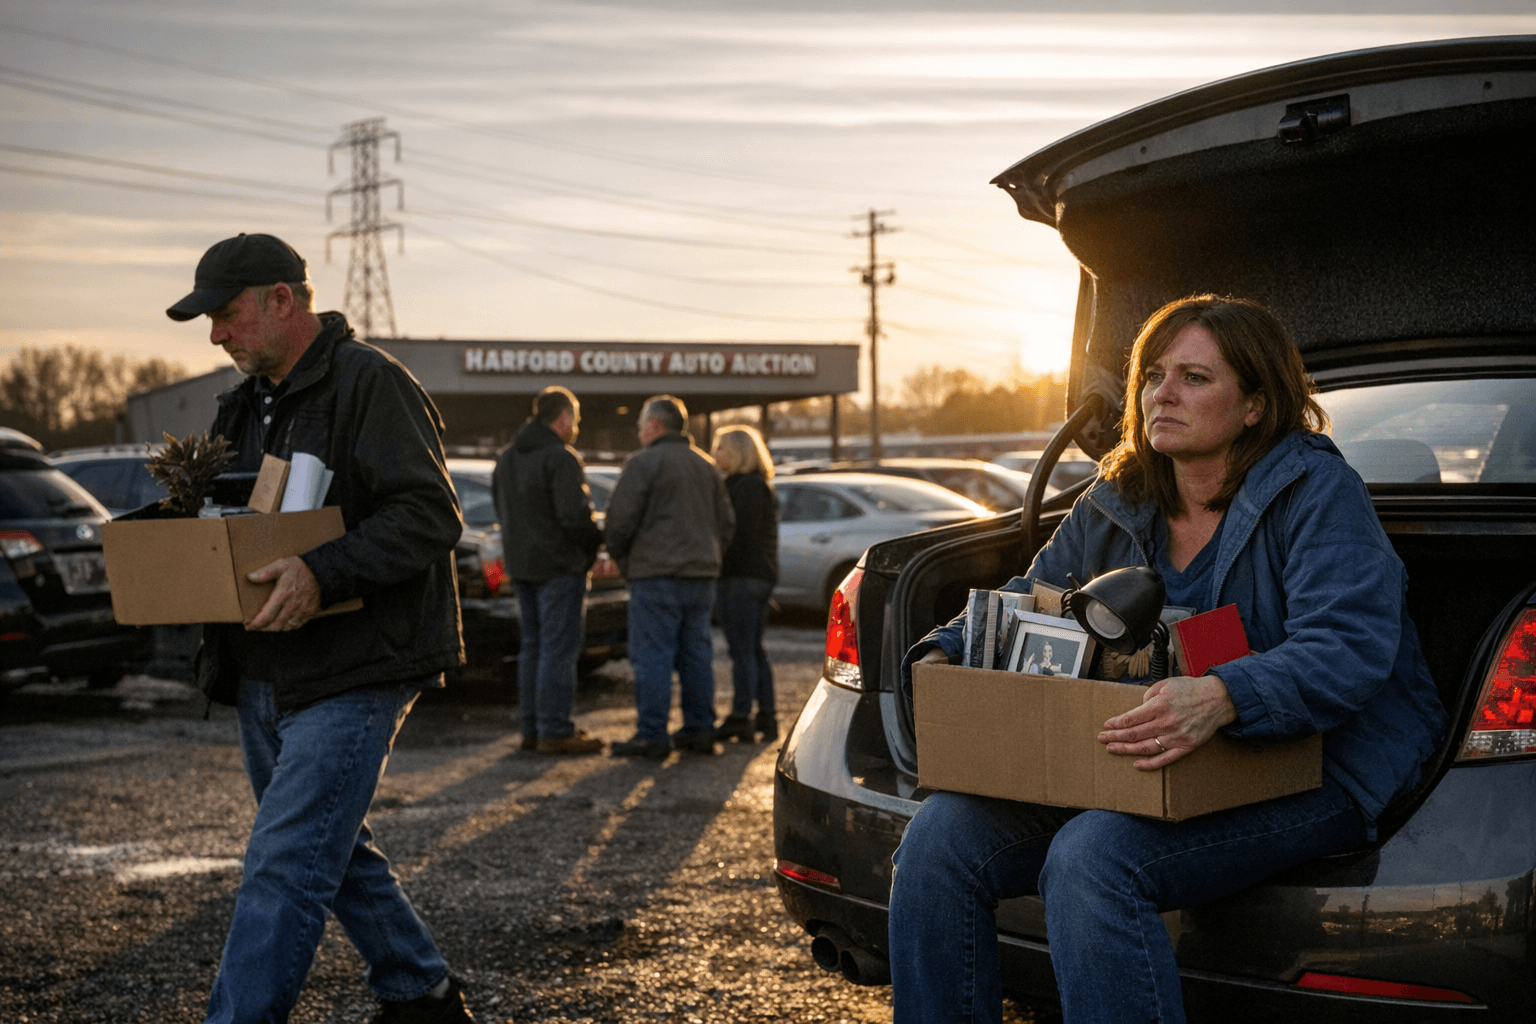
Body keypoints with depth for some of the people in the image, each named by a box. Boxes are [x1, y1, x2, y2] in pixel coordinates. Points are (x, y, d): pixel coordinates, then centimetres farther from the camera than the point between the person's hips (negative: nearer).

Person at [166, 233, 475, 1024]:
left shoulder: (369, 383, -12)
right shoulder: (249, 404, 16)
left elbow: (430, 515, -19)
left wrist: (324, 573, -31)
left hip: (352, 673, -10)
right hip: (265, 675, 10)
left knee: (283, 865, -12)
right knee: (334, 852, 18)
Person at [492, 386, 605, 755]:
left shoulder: (506, 458, 13)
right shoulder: (560, 458, -16)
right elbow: (575, 516, -22)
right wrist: (597, 539, -5)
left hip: (521, 565, 9)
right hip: (560, 565, -8)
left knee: (533, 646, 14)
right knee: (559, 649, -5)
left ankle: (532, 728, 17)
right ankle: (555, 732, -5)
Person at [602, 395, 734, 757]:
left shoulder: (643, 463, -7)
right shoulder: (707, 466, 16)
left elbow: (620, 520, -11)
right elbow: (726, 521, 19)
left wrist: (619, 554, 5)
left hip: (656, 575, -7)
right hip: (702, 575, 7)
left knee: (652, 656, -5)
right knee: (696, 653, 11)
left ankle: (652, 735, -7)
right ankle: (700, 730, 13)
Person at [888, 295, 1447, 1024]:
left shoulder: (1314, 492, -10)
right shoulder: (1114, 505, 11)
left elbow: (1351, 650, -23)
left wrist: (1223, 698, -42)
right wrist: (943, 656, -4)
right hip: (1144, 773, 7)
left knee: (1093, 857, -33)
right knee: (942, 834, -11)